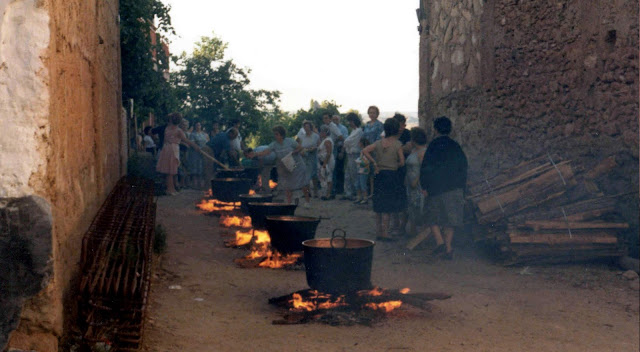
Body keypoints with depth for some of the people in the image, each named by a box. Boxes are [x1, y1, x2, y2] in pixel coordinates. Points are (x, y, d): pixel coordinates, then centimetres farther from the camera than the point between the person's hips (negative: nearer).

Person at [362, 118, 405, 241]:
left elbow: (365, 151, -2)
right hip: (391, 175, -4)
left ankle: (379, 232, 17)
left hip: (379, 174, 4)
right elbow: (402, 162, -8)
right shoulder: (397, 144, -7)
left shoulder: (379, 143, 5)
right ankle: (385, 233, -1)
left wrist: (374, 163, 0)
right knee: (387, 207, -1)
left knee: (379, 205, 12)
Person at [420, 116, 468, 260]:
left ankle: (440, 242, -8)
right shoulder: (455, 146, 6)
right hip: (455, 189, 4)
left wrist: (424, 186, -4)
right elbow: (463, 166, 10)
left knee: (433, 218, 11)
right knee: (450, 219, 9)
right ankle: (448, 249, 6)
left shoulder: (433, 146, -7)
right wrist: (461, 186, 15)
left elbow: (426, 167, -10)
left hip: (436, 188, -4)